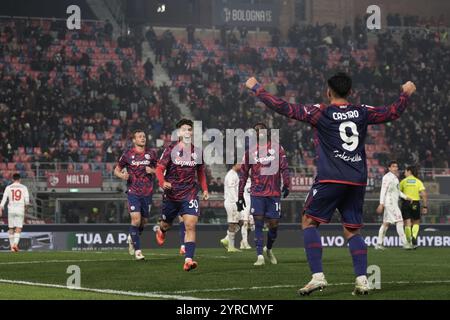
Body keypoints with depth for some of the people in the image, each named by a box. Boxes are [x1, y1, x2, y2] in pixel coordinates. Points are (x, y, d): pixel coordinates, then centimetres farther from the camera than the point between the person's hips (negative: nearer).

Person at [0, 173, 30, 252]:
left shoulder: (8, 188, 4)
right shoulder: (24, 188, 2)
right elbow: (27, 200, -3)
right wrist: (25, 206, 16)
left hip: (11, 210, 1)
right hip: (20, 210, -1)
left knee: (11, 229, 11)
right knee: (18, 229, -2)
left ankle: (12, 247, 12)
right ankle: (15, 243, -23)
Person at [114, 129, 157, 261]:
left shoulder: (151, 154, 6)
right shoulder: (127, 154, 0)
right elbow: (116, 170, 8)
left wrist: (152, 170, -7)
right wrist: (122, 175, -14)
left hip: (147, 192, 3)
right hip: (133, 192, -3)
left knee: (144, 221, 9)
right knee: (136, 219, -15)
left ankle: (132, 238, 40)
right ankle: (137, 250, -8)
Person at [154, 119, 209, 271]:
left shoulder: (197, 151, 4)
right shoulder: (171, 149, -6)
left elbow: (201, 171, 18)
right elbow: (160, 168, -7)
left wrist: (205, 189, 9)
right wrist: (163, 182, -26)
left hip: (190, 194, 1)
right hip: (171, 194, -1)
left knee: (191, 225, -15)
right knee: (166, 224, 16)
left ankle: (188, 260, -19)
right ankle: (161, 231, 55)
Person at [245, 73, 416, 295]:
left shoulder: (321, 113, -3)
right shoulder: (362, 112, 8)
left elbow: (284, 108, -7)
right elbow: (393, 112, 21)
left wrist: (256, 88, 3)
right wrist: (406, 93, 40)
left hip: (330, 178, -4)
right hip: (358, 181, 5)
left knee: (309, 221, 6)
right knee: (352, 230, 12)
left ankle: (317, 276, -7)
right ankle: (362, 279, 1)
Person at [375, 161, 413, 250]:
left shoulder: (395, 177, 18)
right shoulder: (387, 177, -10)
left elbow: (398, 191, 24)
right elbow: (383, 190, -14)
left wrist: (406, 197, 13)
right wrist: (381, 203, -18)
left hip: (394, 203, 9)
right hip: (389, 202, -9)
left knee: (386, 223, 8)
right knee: (399, 221, -12)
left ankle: (379, 244, 8)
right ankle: (404, 243, -13)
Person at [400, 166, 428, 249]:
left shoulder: (403, 181, 2)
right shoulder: (418, 182, 4)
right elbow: (424, 194, -4)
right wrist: (425, 206, -1)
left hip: (406, 204, -1)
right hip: (416, 204, 1)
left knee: (407, 224, 2)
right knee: (416, 223, 14)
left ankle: (409, 242, 1)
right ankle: (414, 237, -10)